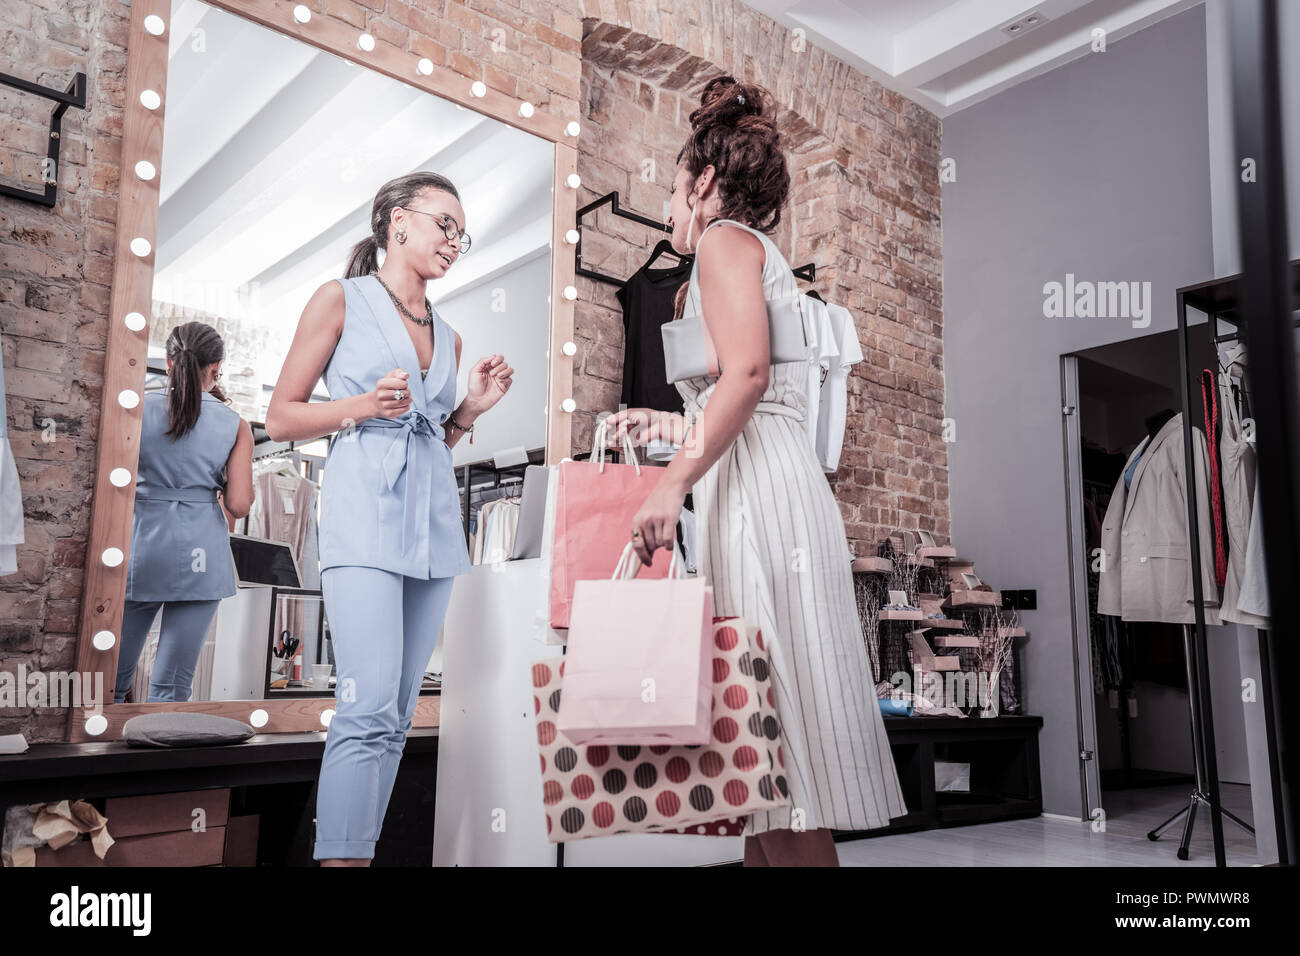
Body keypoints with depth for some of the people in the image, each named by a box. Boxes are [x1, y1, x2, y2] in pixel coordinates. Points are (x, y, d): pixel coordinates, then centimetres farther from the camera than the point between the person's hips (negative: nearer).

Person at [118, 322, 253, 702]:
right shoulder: (235, 425, 0)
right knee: (171, 687, 4)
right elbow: (238, 504, -5)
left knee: (111, 682, 10)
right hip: (201, 552, 0)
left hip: (141, 544, 1)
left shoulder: (140, 407, 0)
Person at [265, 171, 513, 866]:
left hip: (435, 521, 6)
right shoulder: (341, 299, 4)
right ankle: (340, 856, -10)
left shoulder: (447, 336, 19)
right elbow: (281, 418, 1)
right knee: (369, 706, -16)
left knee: (398, 713, 6)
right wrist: (365, 407, -13)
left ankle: (358, 852, 15)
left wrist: (470, 410, 7)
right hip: (365, 512, -6)